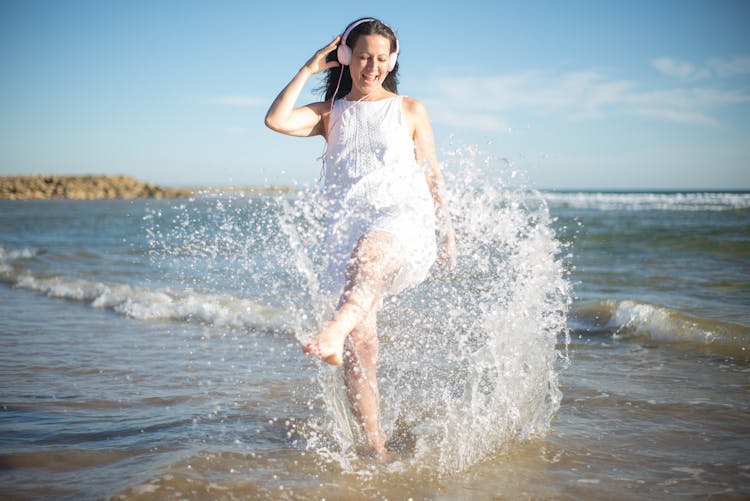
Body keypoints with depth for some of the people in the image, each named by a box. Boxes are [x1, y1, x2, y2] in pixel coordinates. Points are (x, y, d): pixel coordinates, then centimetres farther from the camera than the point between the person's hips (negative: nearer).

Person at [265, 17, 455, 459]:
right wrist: (309, 69, 4)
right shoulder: (330, 114, 17)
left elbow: (432, 177, 17)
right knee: (360, 348, -8)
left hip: (404, 218, -2)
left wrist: (449, 234, 14)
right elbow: (276, 120, -2)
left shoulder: (411, 110, 15)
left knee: (369, 253, -41)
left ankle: (334, 332, -67)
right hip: (349, 230, 2)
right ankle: (377, 448, -2)